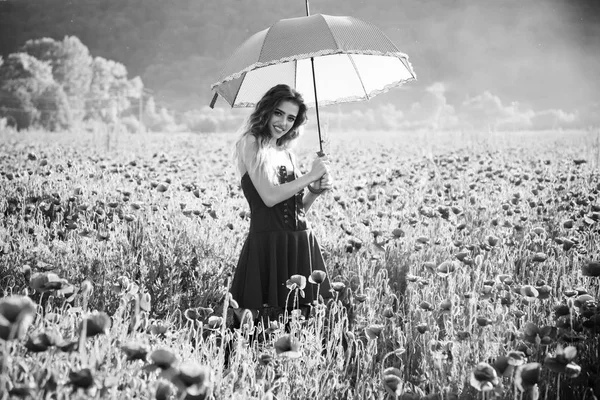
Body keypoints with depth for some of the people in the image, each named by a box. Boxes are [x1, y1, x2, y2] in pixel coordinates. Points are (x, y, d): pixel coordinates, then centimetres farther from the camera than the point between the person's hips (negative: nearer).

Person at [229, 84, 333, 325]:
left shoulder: (286, 153, 18)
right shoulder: (251, 143, -3)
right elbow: (269, 196, -16)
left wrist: (315, 190, 0)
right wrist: (311, 176, -8)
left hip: (300, 242, 7)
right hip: (269, 243, -7)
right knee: (266, 320, -7)